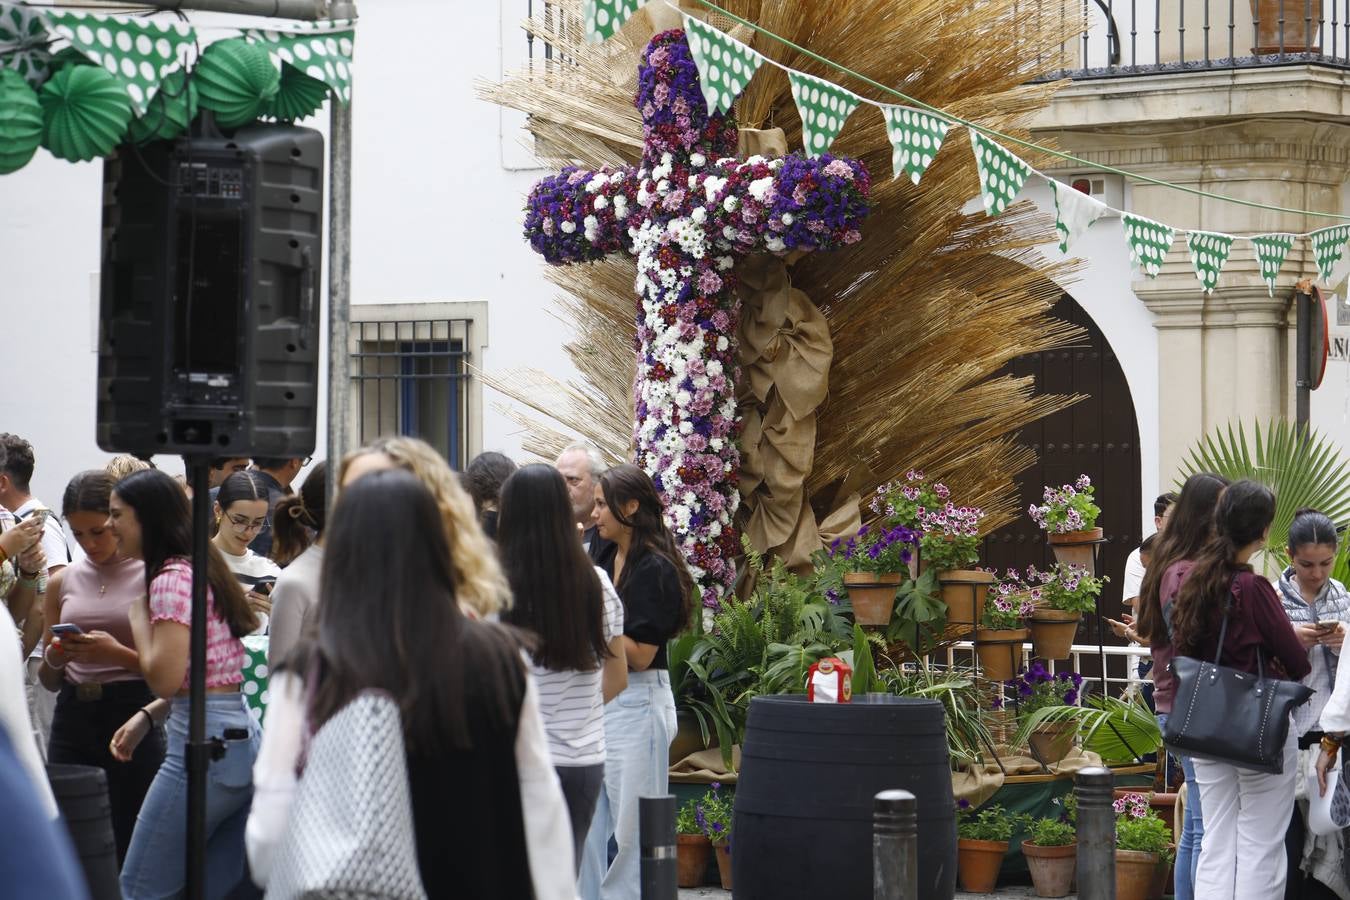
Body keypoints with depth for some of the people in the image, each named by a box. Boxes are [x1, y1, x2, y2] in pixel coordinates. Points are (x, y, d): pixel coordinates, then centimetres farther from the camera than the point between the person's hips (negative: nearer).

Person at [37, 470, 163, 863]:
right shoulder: (64, 582, 11)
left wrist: (119, 654, -18)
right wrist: (54, 658, -4)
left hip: (131, 716, -4)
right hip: (73, 717, 5)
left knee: (132, 850, -4)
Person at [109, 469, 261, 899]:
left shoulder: (171, 578, -12)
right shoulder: (204, 568, 18)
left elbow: (164, 678, -17)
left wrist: (137, 613, -5)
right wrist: (147, 716, 12)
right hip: (242, 739, 10)